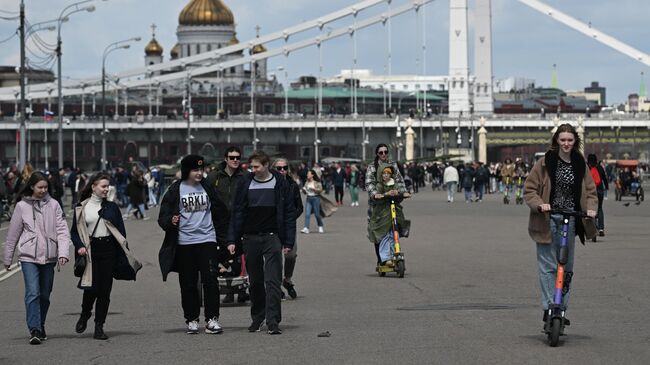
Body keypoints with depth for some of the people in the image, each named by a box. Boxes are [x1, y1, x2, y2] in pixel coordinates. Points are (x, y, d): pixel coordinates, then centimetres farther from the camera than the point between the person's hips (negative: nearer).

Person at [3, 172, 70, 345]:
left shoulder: (53, 205, 3)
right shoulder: (22, 206, 1)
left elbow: (62, 230, 0)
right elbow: (13, 233, 8)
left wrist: (63, 252, -13)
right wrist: (7, 259, 12)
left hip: (49, 256, 2)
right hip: (29, 256, -2)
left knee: (45, 294, 10)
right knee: (33, 293, -14)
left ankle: (40, 326, 27)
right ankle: (34, 330, -16)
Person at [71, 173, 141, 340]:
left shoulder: (112, 207, 9)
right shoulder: (81, 208, 4)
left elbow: (121, 231, 9)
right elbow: (74, 231, 7)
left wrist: (123, 254, 2)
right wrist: (79, 246, -11)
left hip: (109, 250, 2)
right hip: (90, 251, -2)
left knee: (105, 289, 0)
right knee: (91, 287, -9)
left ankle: (99, 327, 7)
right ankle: (85, 314, 23)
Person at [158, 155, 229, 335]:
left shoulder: (208, 188, 8)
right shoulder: (175, 190, 0)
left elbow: (221, 213, 16)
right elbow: (163, 216, 0)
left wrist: (222, 238, 13)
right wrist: (171, 221, -22)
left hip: (207, 240, 1)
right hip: (184, 243, -1)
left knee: (210, 280, -9)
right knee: (188, 284, 4)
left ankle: (212, 319, -4)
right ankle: (191, 319, 13)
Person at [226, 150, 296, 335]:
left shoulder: (280, 183, 0)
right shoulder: (245, 183, 4)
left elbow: (289, 213, 2)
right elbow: (237, 212, 6)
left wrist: (288, 242, -3)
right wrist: (232, 240, 0)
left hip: (272, 238, -2)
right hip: (250, 238, 2)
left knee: (273, 281, -8)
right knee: (255, 281, 10)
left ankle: (273, 322, -10)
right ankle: (257, 318, 22)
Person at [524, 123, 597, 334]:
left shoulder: (580, 165, 7)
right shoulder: (545, 163, -3)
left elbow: (590, 190, 12)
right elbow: (529, 189, -2)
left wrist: (591, 208, -7)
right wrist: (540, 204, -19)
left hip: (570, 221, 4)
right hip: (547, 220, -4)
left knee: (567, 267, 9)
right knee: (548, 267, -7)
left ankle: (561, 308, 19)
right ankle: (549, 311, -7)